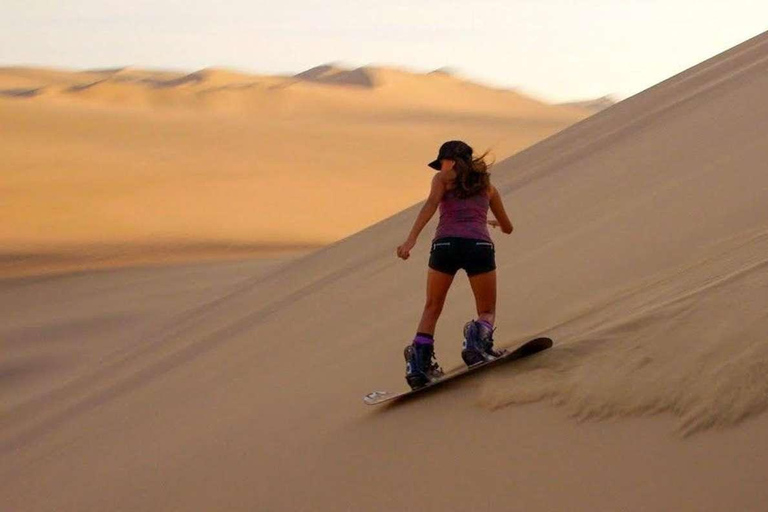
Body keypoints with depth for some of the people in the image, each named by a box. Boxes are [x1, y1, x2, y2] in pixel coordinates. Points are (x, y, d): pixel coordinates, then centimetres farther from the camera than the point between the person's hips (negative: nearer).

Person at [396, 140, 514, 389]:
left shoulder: (443, 178, 17)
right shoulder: (487, 186, 26)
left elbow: (431, 205, -4)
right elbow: (508, 228, 36)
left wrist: (411, 240, -15)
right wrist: (494, 223, 61)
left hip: (445, 244, -1)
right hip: (479, 246, 1)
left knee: (432, 308, 17)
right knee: (487, 312, 14)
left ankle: (419, 364, 1)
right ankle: (479, 337, -20)